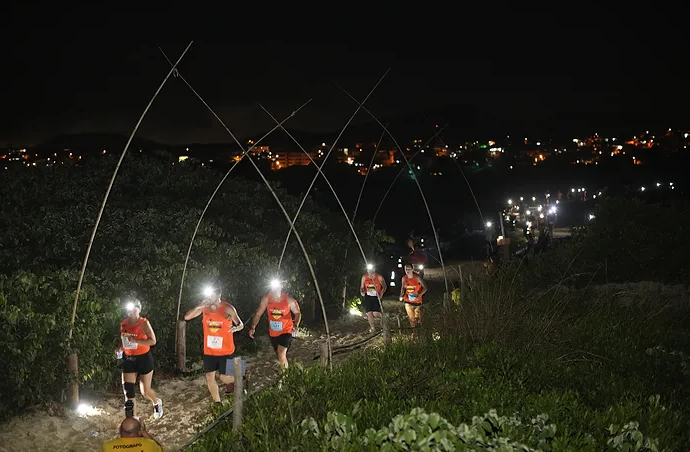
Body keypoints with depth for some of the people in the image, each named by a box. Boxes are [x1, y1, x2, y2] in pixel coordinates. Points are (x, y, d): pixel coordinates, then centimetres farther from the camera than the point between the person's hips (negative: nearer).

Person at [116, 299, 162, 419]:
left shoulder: (144, 323, -14)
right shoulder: (124, 323, 1)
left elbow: (153, 341, -21)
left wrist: (135, 341, -31)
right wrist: (120, 348, -3)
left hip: (144, 358, -4)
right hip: (128, 359, 4)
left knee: (145, 390, 5)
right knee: (128, 391, -4)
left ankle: (157, 403, 39)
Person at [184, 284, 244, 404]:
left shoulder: (228, 308, -11)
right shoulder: (204, 308, -2)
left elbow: (241, 324, -5)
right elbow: (187, 317, -3)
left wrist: (236, 328, -29)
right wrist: (199, 307, -19)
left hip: (225, 351, -4)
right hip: (209, 351, 4)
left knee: (225, 378, 1)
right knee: (210, 377, 6)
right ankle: (217, 402, 23)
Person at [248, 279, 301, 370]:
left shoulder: (289, 300, -19)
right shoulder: (266, 299, -15)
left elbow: (297, 313, -6)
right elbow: (258, 314, -7)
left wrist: (296, 325, -24)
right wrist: (253, 327, -22)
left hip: (286, 331, -3)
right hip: (273, 333, 4)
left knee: (282, 354, -21)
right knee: (280, 356, 20)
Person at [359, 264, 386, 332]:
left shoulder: (379, 277, -9)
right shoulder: (364, 277, -2)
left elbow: (384, 287, 4)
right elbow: (362, 287, 8)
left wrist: (381, 295, -6)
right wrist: (362, 292, -14)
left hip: (376, 297, -2)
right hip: (368, 297, 2)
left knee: (376, 314, -10)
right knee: (369, 313, -4)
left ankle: (380, 317, 27)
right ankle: (372, 327, 15)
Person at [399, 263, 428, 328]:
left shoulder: (417, 278, -19)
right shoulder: (404, 278, -7)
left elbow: (425, 288, -16)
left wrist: (419, 295, -27)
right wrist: (401, 295, -9)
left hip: (417, 301, -2)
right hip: (408, 302, 3)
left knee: (417, 318, 8)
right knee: (411, 318, 5)